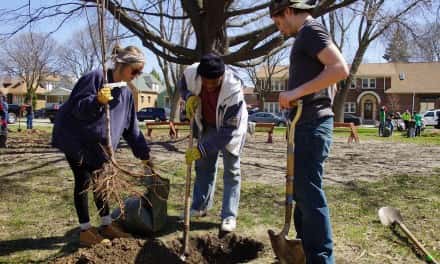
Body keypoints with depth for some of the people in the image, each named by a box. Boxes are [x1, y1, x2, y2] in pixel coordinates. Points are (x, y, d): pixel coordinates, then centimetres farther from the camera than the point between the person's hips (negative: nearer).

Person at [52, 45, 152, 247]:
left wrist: (144, 153, 6)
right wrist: (97, 101, -42)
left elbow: (131, 128, 7)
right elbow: (77, 107, -24)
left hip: (97, 145, 7)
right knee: (83, 181, -4)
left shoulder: (126, 94, 3)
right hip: (75, 139, -7)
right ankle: (85, 230, 7)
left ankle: (106, 225, 22)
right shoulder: (96, 78, -19)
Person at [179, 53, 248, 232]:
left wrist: (201, 149, -38)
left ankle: (229, 216, 1)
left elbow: (228, 130, -36)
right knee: (203, 165, 10)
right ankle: (200, 207, 23)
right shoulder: (191, 73, -27)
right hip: (208, 125, 5)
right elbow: (183, 86, 0)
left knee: (231, 170, -3)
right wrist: (189, 96, -24)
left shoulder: (233, 91, -40)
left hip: (231, 126, -4)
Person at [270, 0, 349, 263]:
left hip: (311, 125, -11)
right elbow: (330, 84, 27)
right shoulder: (308, 35, 21)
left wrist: (297, 91, -23)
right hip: (310, 125, 11)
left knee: (310, 192, -8)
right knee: (303, 190, 16)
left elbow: (340, 69, -24)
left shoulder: (311, 30, -8)